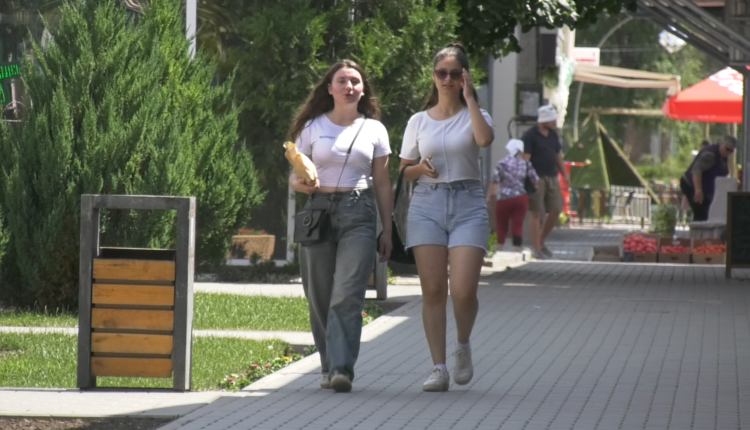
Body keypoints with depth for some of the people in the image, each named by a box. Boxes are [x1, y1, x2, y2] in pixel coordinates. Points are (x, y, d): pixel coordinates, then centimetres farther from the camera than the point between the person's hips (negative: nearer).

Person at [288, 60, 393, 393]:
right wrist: (304, 184, -14)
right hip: (319, 211, 1)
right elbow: (294, 179, 10)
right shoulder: (313, 127, 9)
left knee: (347, 295, -14)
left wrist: (388, 231, 9)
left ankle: (342, 369, -20)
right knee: (320, 297, 1)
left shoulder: (374, 130, 11)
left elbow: (382, 183, 13)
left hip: (358, 214, -1)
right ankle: (329, 367, 13)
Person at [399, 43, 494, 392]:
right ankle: (438, 367, 1)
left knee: (463, 291, -13)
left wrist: (469, 98, -11)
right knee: (433, 290, -4)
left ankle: (463, 347, 16)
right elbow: (404, 170, 15)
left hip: (467, 204, -2)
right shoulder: (419, 122, 11)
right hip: (427, 204, 2)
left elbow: (485, 139, -19)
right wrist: (421, 168, -7)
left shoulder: (474, 116, 5)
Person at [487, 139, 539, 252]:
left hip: (504, 199, -1)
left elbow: (494, 182, -5)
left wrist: (489, 197, 2)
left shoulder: (502, 164, -3)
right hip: (521, 198, 1)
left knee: (501, 226, 9)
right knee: (518, 225, 2)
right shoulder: (526, 164, 0)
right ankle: (517, 249, -4)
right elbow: (536, 180, 4)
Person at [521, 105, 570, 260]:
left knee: (556, 210, 3)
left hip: (552, 177, 7)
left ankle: (542, 242, 20)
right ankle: (537, 250, 0)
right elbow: (525, 159, -13)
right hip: (537, 178, -7)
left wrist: (565, 174, 14)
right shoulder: (529, 136, -9)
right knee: (536, 213, -4)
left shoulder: (553, 135, 14)